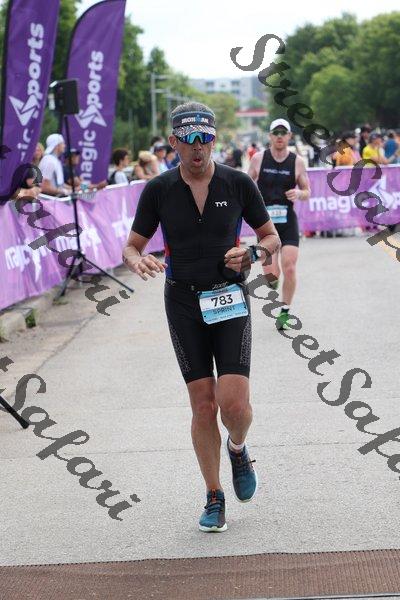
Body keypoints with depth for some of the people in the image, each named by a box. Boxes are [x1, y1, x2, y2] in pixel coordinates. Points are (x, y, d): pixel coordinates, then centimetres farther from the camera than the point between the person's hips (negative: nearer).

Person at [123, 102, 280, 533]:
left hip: (231, 301, -1)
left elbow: (272, 237, 8)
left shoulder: (238, 183, -2)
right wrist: (139, 262, -18)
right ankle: (214, 498, 15)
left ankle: (238, 449, 23)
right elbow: (131, 246, 6)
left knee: (234, 403, -13)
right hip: (184, 303, 1)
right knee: (203, 405, 0)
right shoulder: (158, 190, -1)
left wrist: (250, 253, -13)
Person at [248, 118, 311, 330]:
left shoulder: (297, 162, 1)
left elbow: (307, 192, 7)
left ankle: (285, 312, 9)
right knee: (270, 273, -8)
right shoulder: (258, 159, 0)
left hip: (288, 221, 0)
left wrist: (299, 194, -15)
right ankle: (272, 281, 30)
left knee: (289, 269, -9)